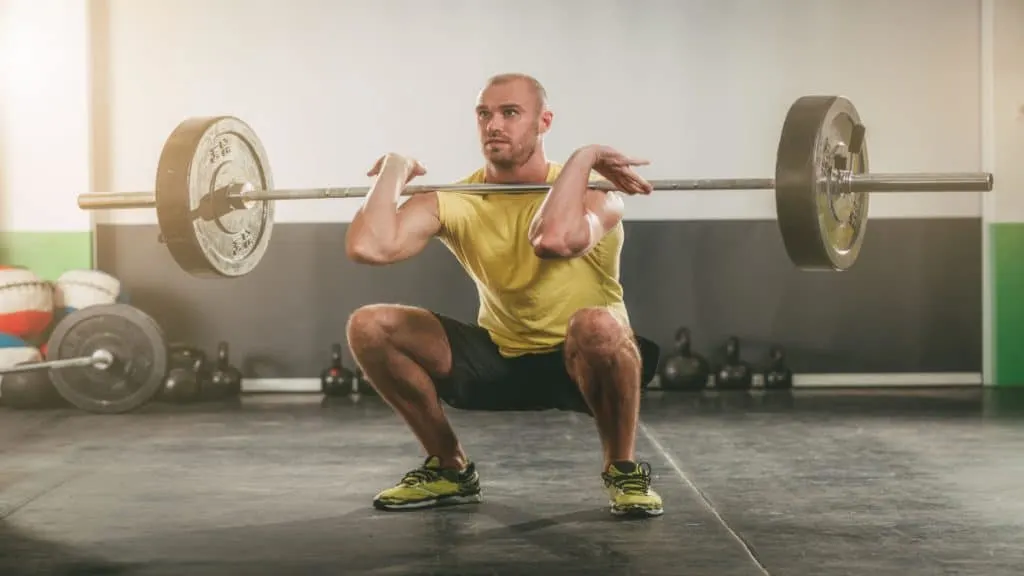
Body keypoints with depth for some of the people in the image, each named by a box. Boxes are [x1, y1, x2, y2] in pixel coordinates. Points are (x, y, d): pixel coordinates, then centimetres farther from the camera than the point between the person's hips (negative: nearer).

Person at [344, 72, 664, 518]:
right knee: (369, 326, -13)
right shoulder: (454, 201, -10)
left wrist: (584, 157, -33)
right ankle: (450, 469, 5)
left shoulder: (591, 191, -20)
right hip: (499, 357, 4)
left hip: (582, 362, -4)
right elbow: (368, 247, -28)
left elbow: (554, 240, -47)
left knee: (596, 325, -41)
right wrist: (394, 169, -15)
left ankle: (623, 470, -13)